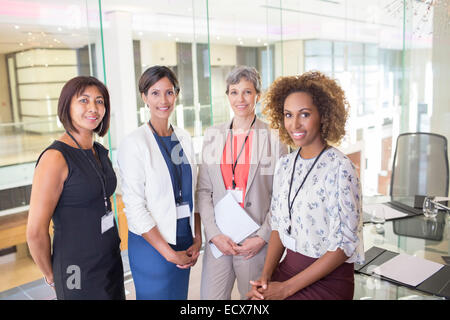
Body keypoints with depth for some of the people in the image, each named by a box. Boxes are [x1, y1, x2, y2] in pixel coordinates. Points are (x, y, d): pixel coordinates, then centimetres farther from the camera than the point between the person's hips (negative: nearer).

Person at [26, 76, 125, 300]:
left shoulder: (100, 152, 4)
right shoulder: (56, 158, -19)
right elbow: (35, 232, -17)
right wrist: (51, 276, -4)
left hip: (112, 262, 7)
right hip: (79, 271, -7)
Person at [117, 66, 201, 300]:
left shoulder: (184, 138, 5)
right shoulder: (135, 143, -14)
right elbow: (135, 207, -16)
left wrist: (197, 239, 3)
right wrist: (169, 253, -13)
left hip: (184, 241, 6)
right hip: (152, 244, -5)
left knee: (180, 295, 18)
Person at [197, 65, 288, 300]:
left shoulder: (274, 138, -4)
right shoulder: (213, 135, 6)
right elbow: (203, 190, 4)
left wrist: (263, 237, -9)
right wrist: (214, 234, -5)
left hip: (257, 243, -2)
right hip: (218, 240, 3)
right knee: (210, 295, 7)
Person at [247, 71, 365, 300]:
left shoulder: (339, 168, -15)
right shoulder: (284, 165, 4)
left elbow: (344, 245, -15)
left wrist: (287, 288, -13)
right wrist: (266, 275, -3)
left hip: (327, 280, -5)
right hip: (288, 267, 5)